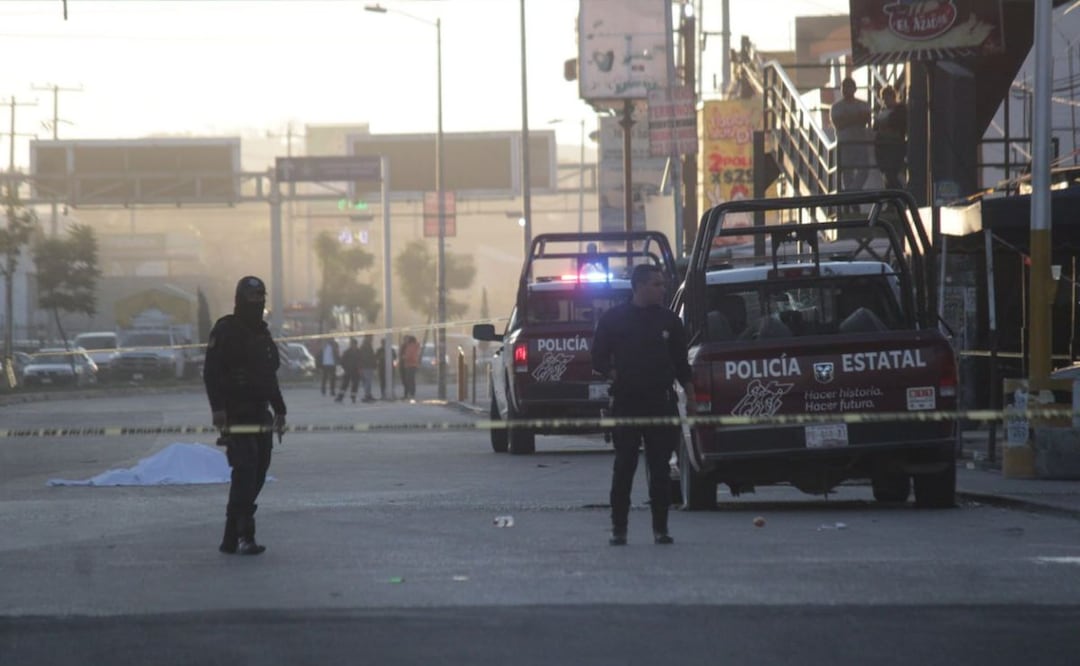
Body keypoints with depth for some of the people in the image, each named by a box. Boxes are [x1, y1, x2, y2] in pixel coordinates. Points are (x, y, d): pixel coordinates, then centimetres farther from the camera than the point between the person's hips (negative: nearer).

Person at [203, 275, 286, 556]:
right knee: (245, 469, -17)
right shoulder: (226, 330, -6)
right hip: (236, 415, -8)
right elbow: (211, 372, -13)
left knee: (256, 474, 6)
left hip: (260, 415, 8)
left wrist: (279, 409, 24)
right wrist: (218, 408, -23)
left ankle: (231, 538, 11)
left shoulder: (262, 333, 20)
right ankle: (245, 535, -20)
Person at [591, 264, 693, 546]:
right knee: (624, 467, -2)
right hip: (626, 403, -2)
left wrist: (691, 397, 9)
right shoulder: (614, 319, 3)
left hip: (662, 402, 2)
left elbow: (681, 363, 14)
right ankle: (618, 528, 2)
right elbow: (599, 360, 6)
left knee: (660, 469, 3)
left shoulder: (668, 320, 10)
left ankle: (660, 527, 8)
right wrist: (617, 377, -7)